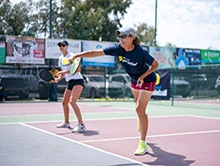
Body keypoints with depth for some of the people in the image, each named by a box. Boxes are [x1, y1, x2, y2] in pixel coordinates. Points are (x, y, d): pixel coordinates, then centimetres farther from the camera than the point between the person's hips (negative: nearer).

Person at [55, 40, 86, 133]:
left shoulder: (71, 56, -11)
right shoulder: (61, 58, 12)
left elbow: (78, 69, -19)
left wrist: (66, 71, -24)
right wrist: (59, 78, 0)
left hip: (77, 81, -9)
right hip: (70, 82, 9)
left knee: (72, 101, -24)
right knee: (64, 103, 15)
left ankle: (81, 125, -25)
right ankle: (66, 123, 35)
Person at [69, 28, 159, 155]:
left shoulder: (141, 52, -31)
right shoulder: (118, 49, -19)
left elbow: (155, 64, -16)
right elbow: (96, 53, -22)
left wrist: (143, 76, -28)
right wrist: (76, 55, -29)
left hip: (147, 80, -6)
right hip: (135, 80, 6)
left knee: (140, 109, -15)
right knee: (139, 107, 25)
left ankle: (143, 145, -11)